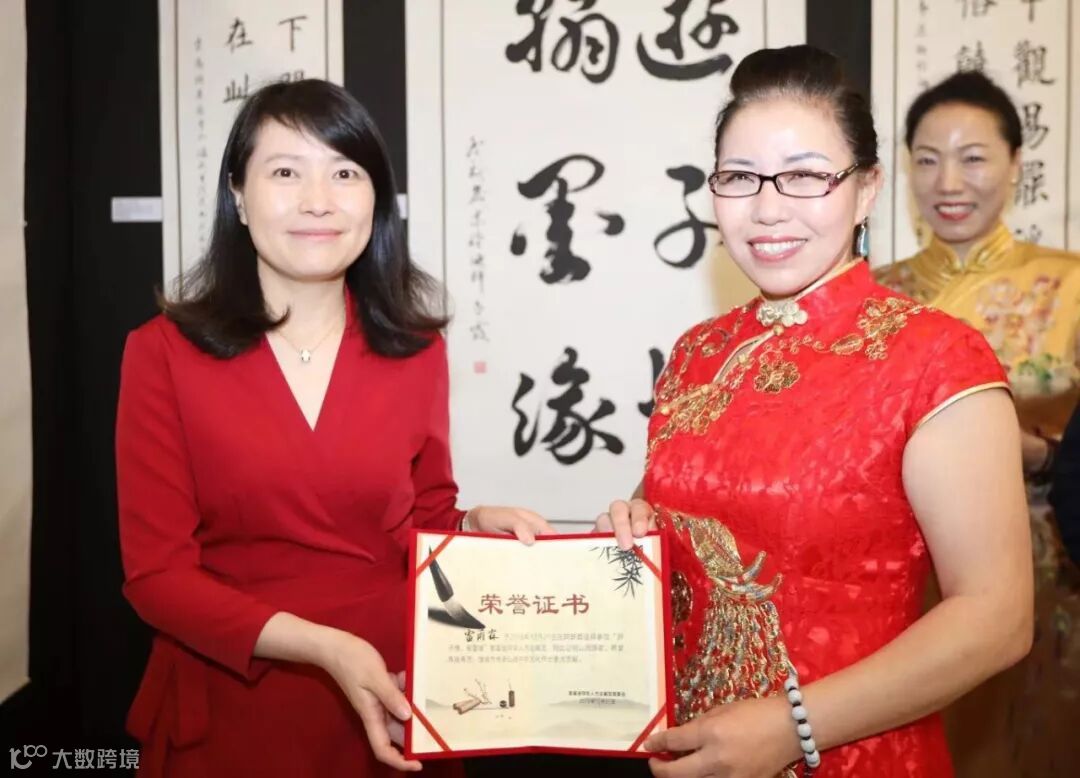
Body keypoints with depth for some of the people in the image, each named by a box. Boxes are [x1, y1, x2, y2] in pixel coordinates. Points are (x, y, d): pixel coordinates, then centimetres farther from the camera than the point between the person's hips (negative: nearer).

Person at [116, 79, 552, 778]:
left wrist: (477, 526, -12)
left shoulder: (416, 350, -2)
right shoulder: (163, 353, -9)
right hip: (229, 715, -2)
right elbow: (157, 573, -11)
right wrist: (327, 647, -22)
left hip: (391, 712, 2)